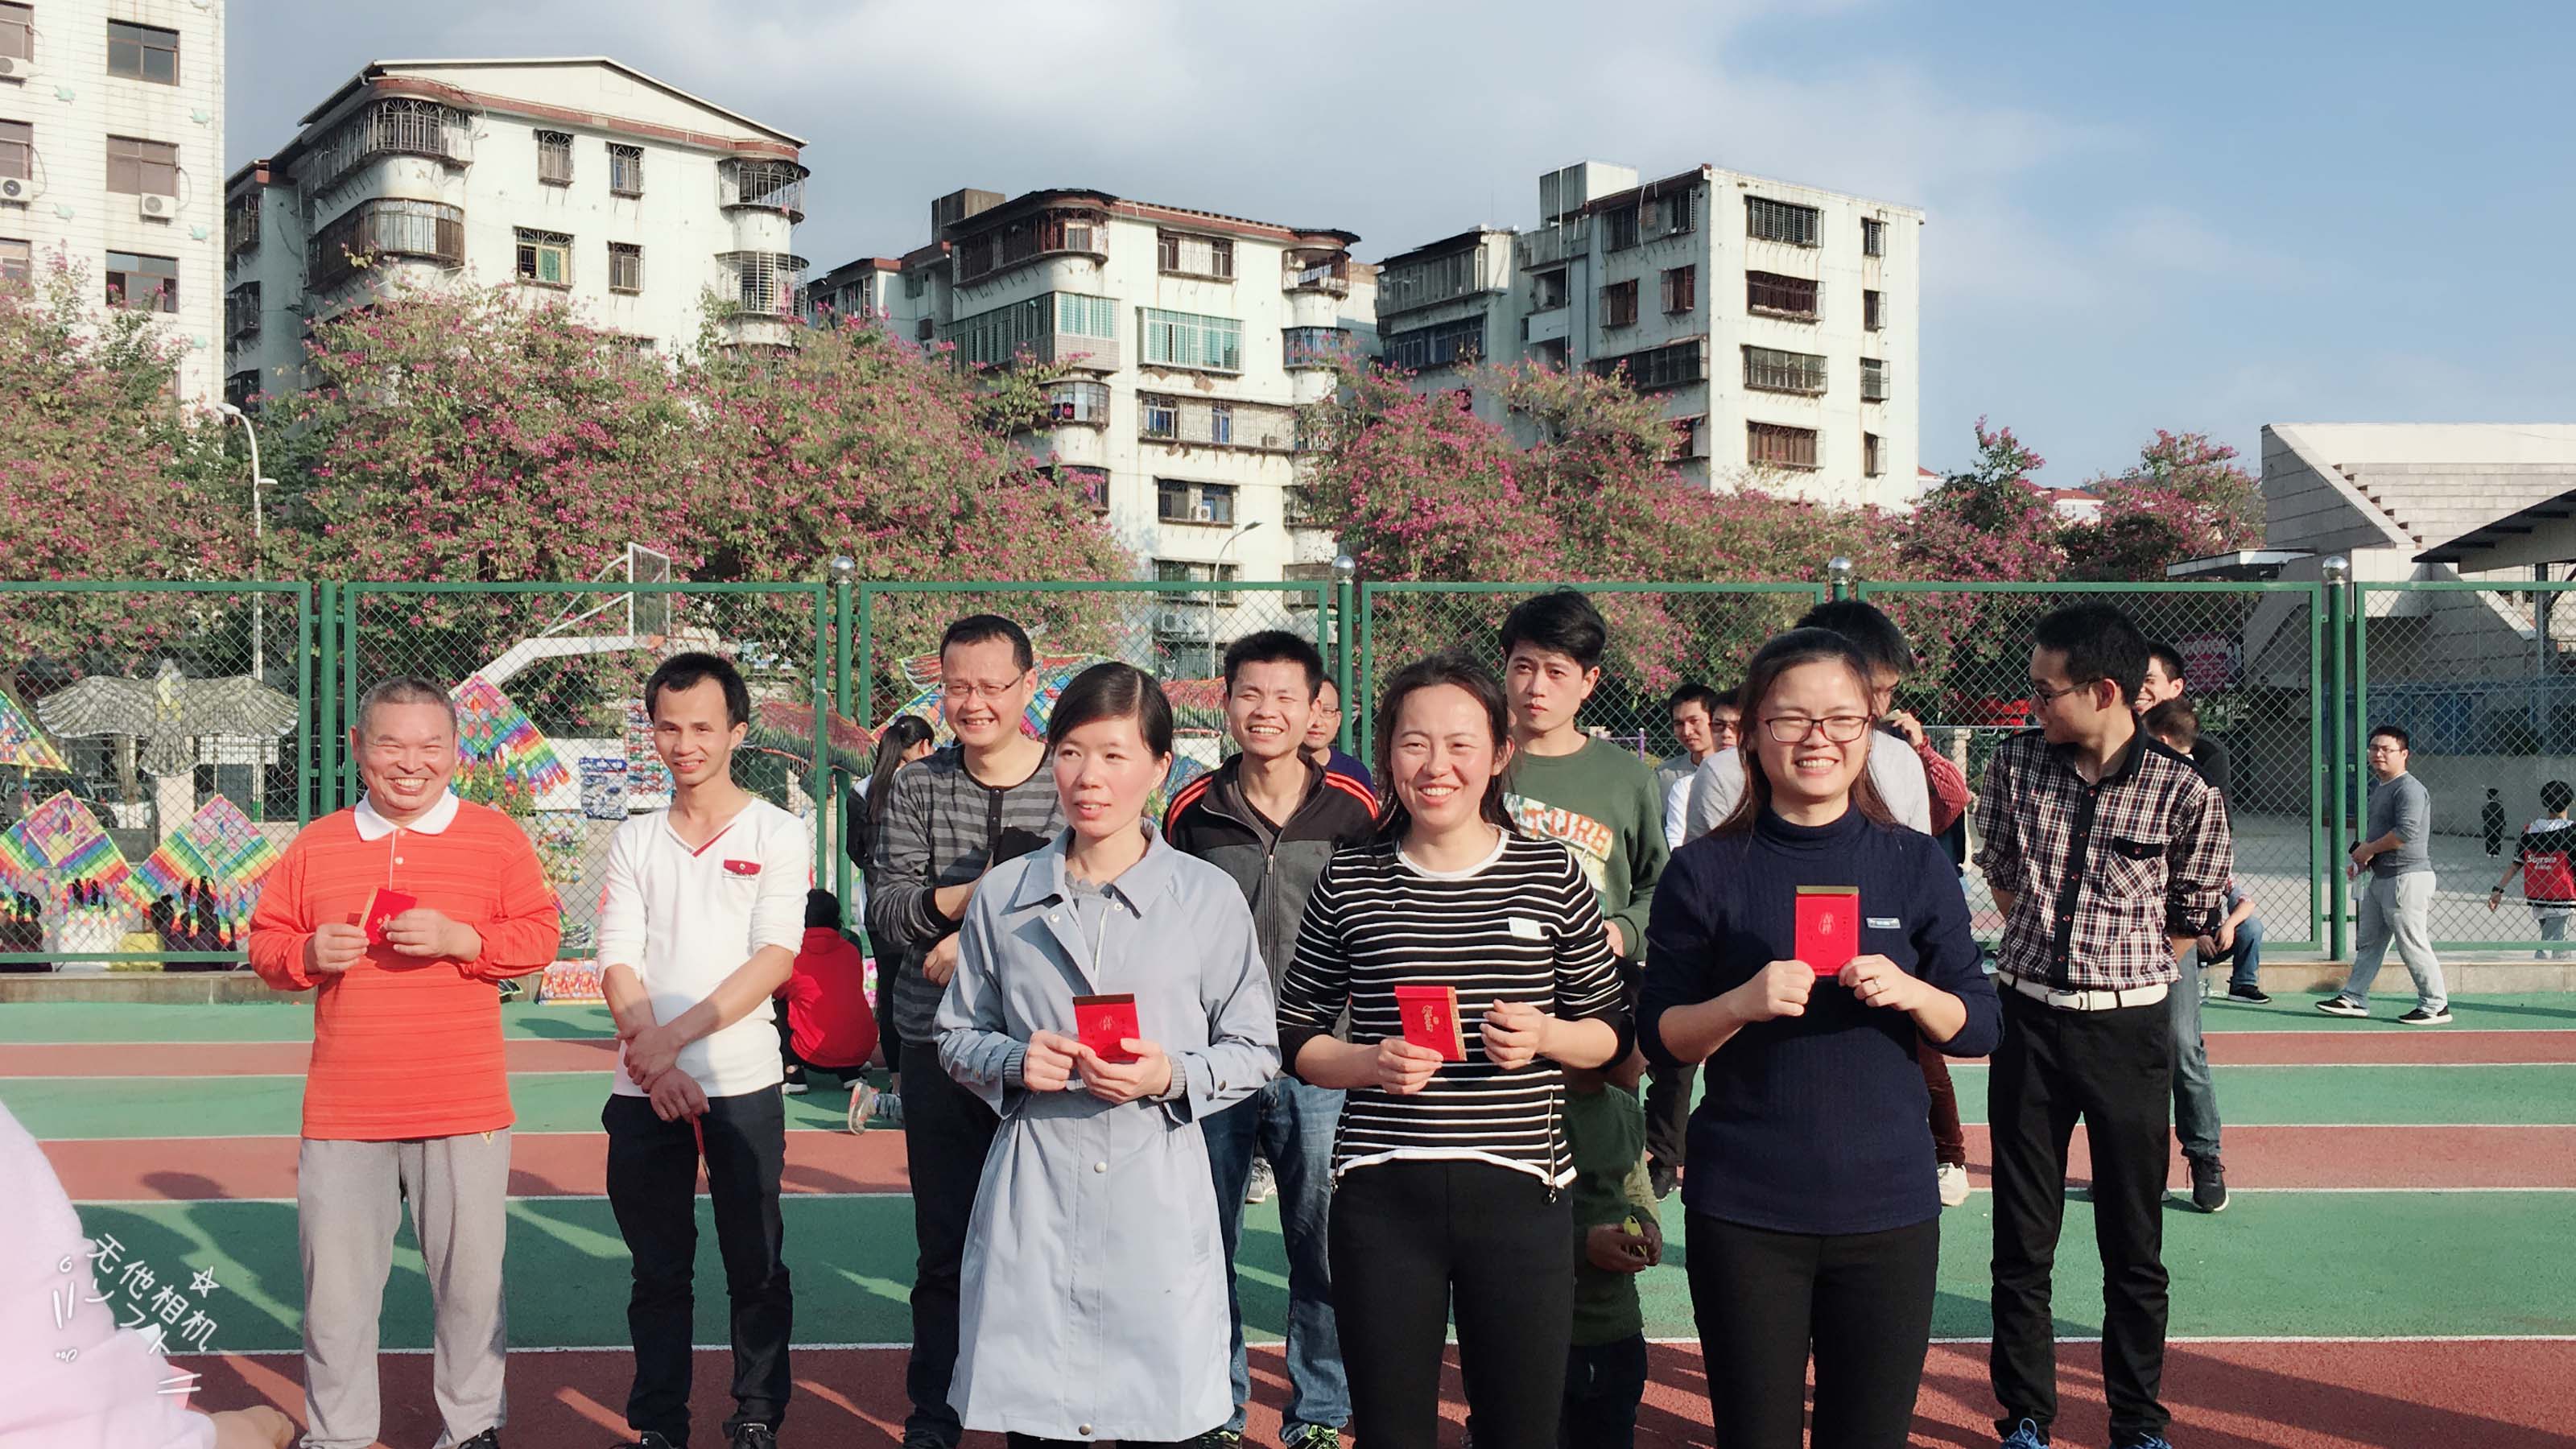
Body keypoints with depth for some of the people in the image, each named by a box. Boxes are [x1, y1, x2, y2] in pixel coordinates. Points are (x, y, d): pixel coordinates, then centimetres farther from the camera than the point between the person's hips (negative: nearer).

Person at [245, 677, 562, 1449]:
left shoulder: (496, 837, 2)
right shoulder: (315, 844, 8)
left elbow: (540, 935, 0)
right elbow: (266, 941, 13)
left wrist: (460, 939, -15)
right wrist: (306, 955, -9)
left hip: (464, 1108, -2)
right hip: (343, 1109, 2)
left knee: (470, 1273, 6)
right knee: (336, 1279, 7)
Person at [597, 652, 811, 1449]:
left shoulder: (778, 834, 1)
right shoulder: (634, 839, 10)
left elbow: (774, 959, -9)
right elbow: (619, 963, 2)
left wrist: (675, 1035, -15)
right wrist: (652, 1059, -12)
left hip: (742, 1084, -3)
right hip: (644, 1091, 3)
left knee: (755, 1265, 4)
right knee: (658, 1271, 11)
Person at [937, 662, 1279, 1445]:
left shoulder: (1210, 898, -1)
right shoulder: (1003, 895, 5)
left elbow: (1254, 1050, 4)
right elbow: (957, 1035, 13)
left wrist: (1173, 1077, -14)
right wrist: (1015, 1062, -7)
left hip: (1157, 1199, -1)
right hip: (1032, 1198, 2)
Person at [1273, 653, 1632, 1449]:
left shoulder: (1552, 874, 3)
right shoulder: (1348, 882, 3)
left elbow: (1613, 1029, 10)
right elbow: (1294, 1037, 9)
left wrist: (1546, 1035, -11)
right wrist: (1370, 1062, -10)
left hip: (1518, 1193, 0)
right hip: (1381, 1196, 0)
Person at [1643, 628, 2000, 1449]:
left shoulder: (1916, 866, 3)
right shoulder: (1706, 872, -2)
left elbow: (1980, 1029, 4)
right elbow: (1660, 1037, -1)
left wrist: (1910, 992, -16)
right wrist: (1743, 1004, -20)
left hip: (1887, 1208, 1)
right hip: (1743, 1213, -1)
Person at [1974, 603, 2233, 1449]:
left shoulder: (2184, 793, -10)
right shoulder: (2016, 764, -2)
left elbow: (2195, 917, 4)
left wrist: (2116, 971, 5)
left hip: (2130, 1029, -2)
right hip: (2028, 1020, 2)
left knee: (2133, 1245, 6)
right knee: (2022, 1238, 8)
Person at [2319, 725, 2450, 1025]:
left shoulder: (2409, 789, -14)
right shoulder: (2380, 789, 18)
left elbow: (2406, 833, -26)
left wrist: (2369, 849, -13)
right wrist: (2363, 859, 13)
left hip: (2407, 878, -11)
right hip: (2380, 877, 11)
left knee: (2412, 944, -6)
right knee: (2368, 942, 13)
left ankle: (2436, 1005, 3)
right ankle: (2354, 999, 20)